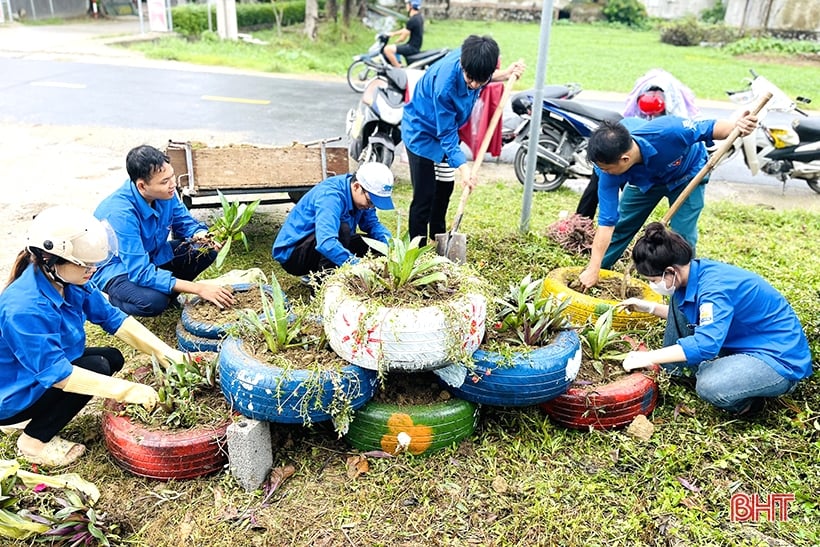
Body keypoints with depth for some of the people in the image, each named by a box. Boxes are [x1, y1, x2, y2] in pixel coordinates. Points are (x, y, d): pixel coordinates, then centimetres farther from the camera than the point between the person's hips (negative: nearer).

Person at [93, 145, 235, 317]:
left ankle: (168, 292, 5)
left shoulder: (165, 193, -15)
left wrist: (199, 235, -25)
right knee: (154, 301, -35)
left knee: (207, 250, -11)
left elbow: (185, 223, 2)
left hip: (152, 256, 6)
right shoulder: (121, 213, -35)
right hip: (116, 268, -6)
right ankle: (110, 300, -1)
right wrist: (198, 288, -40)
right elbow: (141, 272, -37)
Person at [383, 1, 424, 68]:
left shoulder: (412, 20, -21)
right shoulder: (419, 17, 9)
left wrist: (396, 40, 6)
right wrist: (393, 33, 17)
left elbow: (403, 38, -16)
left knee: (388, 49, -22)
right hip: (415, 46, 10)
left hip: (412, 47, -10)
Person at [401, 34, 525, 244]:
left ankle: (438, 236, 38)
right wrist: (463, 167, -38)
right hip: (422, 131, -8)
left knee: (445, 187, 18)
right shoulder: (444, 85, -39)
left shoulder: (471, 59, -21)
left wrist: (505, 74, -13)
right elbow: (446, 133, -30)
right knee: (424, 195, -9)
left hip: (446, 127, 8)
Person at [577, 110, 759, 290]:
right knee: (619, 225, 4)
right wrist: (593, 270, -31)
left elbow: (711, 128, -28)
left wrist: (737, 126, -53)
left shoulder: (667, 131, -44)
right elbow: (607, 221, -31)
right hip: (644, 179, 2)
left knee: (683, 236, -12)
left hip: (688, 174, -2)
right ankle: (598, 272, 24)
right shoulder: (609, 173, -34)